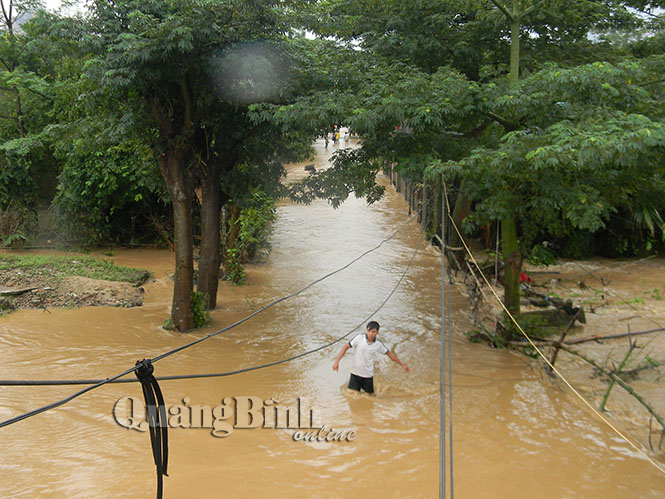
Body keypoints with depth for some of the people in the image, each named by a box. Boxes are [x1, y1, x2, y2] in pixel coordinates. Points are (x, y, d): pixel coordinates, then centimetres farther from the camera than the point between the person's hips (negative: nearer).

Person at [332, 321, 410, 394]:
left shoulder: (378, 344, -6)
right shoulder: (359, 338, -13)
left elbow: (389, 353, 8)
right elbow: (346, 347, -10)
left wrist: (402, 364, 13)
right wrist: (337, 361, -16)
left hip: (368, 375, 1)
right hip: (355, 373, -1)